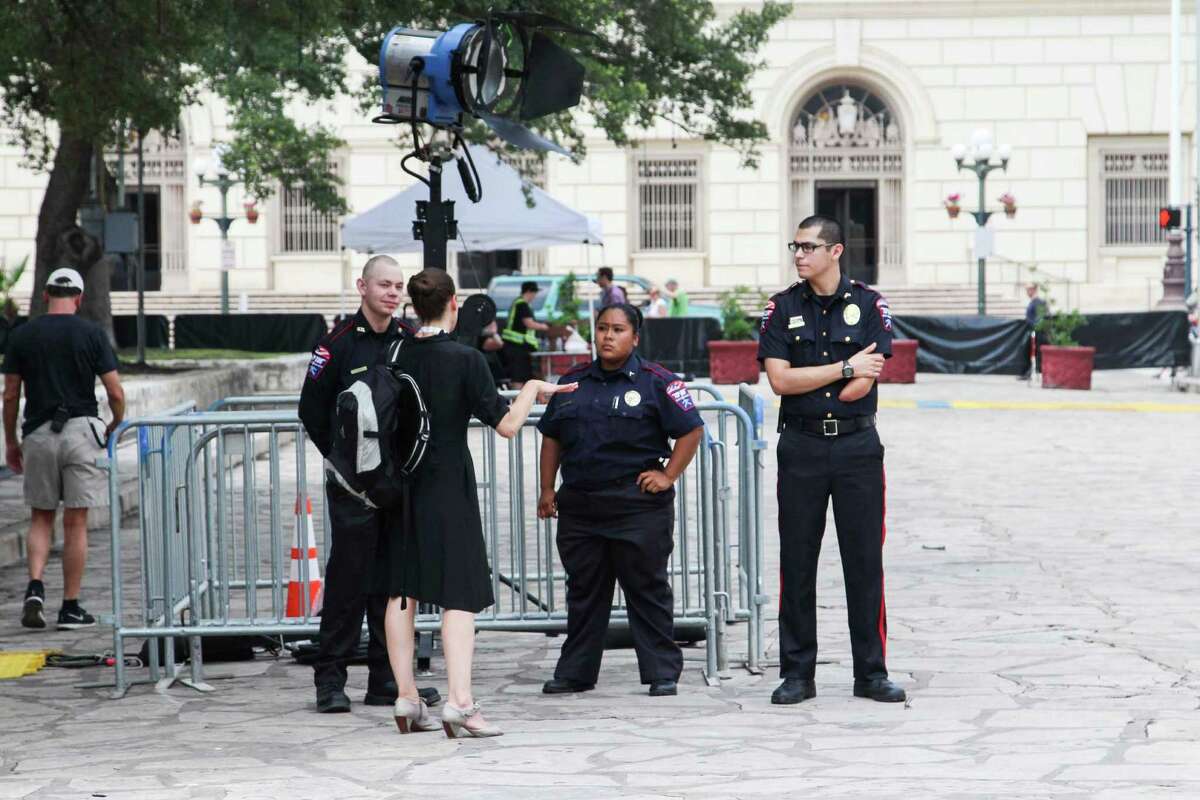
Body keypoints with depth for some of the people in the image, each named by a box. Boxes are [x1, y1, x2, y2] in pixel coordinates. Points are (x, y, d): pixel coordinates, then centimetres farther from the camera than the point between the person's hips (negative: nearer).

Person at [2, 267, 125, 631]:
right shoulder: (92, 334, -2)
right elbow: (115, 393, -3)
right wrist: (115, 427, 15)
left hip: (38, 433, 2)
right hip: (81, 430, -1)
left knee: (41, 518, 14)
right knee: (75, 523, 4)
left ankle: (35, 587, -6)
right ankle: (71, 607, 5)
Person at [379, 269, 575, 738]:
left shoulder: (394, 358, 2)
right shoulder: (465, 360, -11)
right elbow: (506, 425, -13)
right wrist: (533, 389, 3)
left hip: (400, 484, 5)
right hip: (448, 485, -5)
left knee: (401, 592, 10)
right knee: (460, 594, -4)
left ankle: (406, 699, 11)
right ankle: (459, 702, -15)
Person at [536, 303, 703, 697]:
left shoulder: (655, 382, -3)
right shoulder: (573, 383, 12)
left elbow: (691, 430, -2)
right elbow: (552, 438, 17)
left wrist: (668, 476, -9)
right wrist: (548, 490, 10)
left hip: (638, 505, -5)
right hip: (579, 506, 5)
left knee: (647, 590, 1)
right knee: (583, 591, 11)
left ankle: (662, 672, 5)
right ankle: (574, 672, 18)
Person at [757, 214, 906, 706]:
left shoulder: (868, 305, 1)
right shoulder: (783, 308, 4)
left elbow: (864, 385, -7)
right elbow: (780, 380, -8)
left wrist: (809, 388, -5)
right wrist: (846, 368, -9)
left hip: (857, 444, -1)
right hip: (800, 448, 1)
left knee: (864, 560, 1)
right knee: (797, 561, 2)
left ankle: (871, 673, 8)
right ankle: (797, 673, 9)